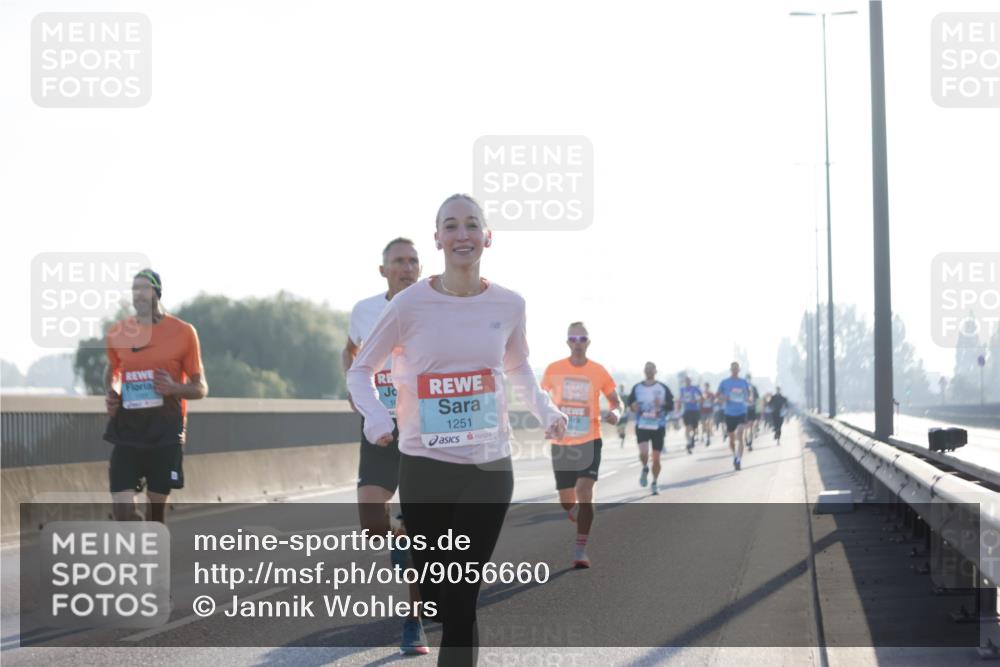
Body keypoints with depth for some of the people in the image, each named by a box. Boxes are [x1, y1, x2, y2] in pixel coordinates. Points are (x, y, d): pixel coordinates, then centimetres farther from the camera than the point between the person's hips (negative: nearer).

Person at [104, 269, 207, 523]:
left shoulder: (183, 332, -1)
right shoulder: (118, 332, 6)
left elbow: (200, 388, 3)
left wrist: (174, 388, -17)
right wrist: (110, 394, 5)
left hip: (166, 429, -1)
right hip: (127, 428, 1)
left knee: (157, 502, 6)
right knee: (122, 508, -11)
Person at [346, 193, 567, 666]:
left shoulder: (509, 305, -1)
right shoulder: (410, 304, -8)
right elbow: (361, 370, 2)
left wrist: (545, 411, 2)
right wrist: (375, 416, -17)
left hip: (490, 468, 1)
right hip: (424, 467, -1)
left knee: (461, 600, -4)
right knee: (433, 597, 8)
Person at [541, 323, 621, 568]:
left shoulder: (598, 371, -2)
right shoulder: (554, 369, 0)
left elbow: (615, 402, 7)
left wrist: (615, 412, -17)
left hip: (589, 441, -2)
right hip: (561, 444, 2)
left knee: (585, 490, -22)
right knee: (567, 502, 9)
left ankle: (580, 550, -17)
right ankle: (583, 524, 44)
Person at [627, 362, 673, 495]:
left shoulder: (663, 388, 1)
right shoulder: (637, 388, 4)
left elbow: (671, 406, 1)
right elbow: (630, 403, 13)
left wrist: (662, 404, -19)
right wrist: (633, 407, -10)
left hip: (658, 427, 0)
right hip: (642, 426, 0)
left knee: (656, 458, 3)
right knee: (643, 453, -20)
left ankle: (654, 483, 22)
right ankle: (645, 469, 13)